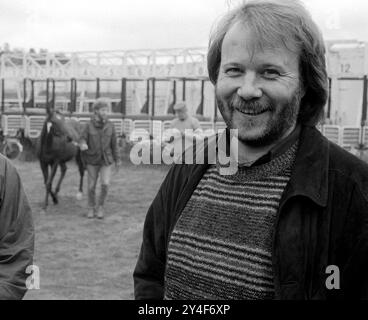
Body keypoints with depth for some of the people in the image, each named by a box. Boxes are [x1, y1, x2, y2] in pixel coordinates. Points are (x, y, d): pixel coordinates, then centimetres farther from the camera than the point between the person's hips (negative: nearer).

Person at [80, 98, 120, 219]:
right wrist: (83, 145, -33)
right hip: (92, 160, 0)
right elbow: (82, 139, -8)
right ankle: (91, 208, 27)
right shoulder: (89, 125, -7)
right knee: (91, 186, 5)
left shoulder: (110, 125, -4)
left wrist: (117, 160, 6)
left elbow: (114, 144, 2)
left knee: (105, 184, -14)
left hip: (106, 161, 0)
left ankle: (100, 206, 9)